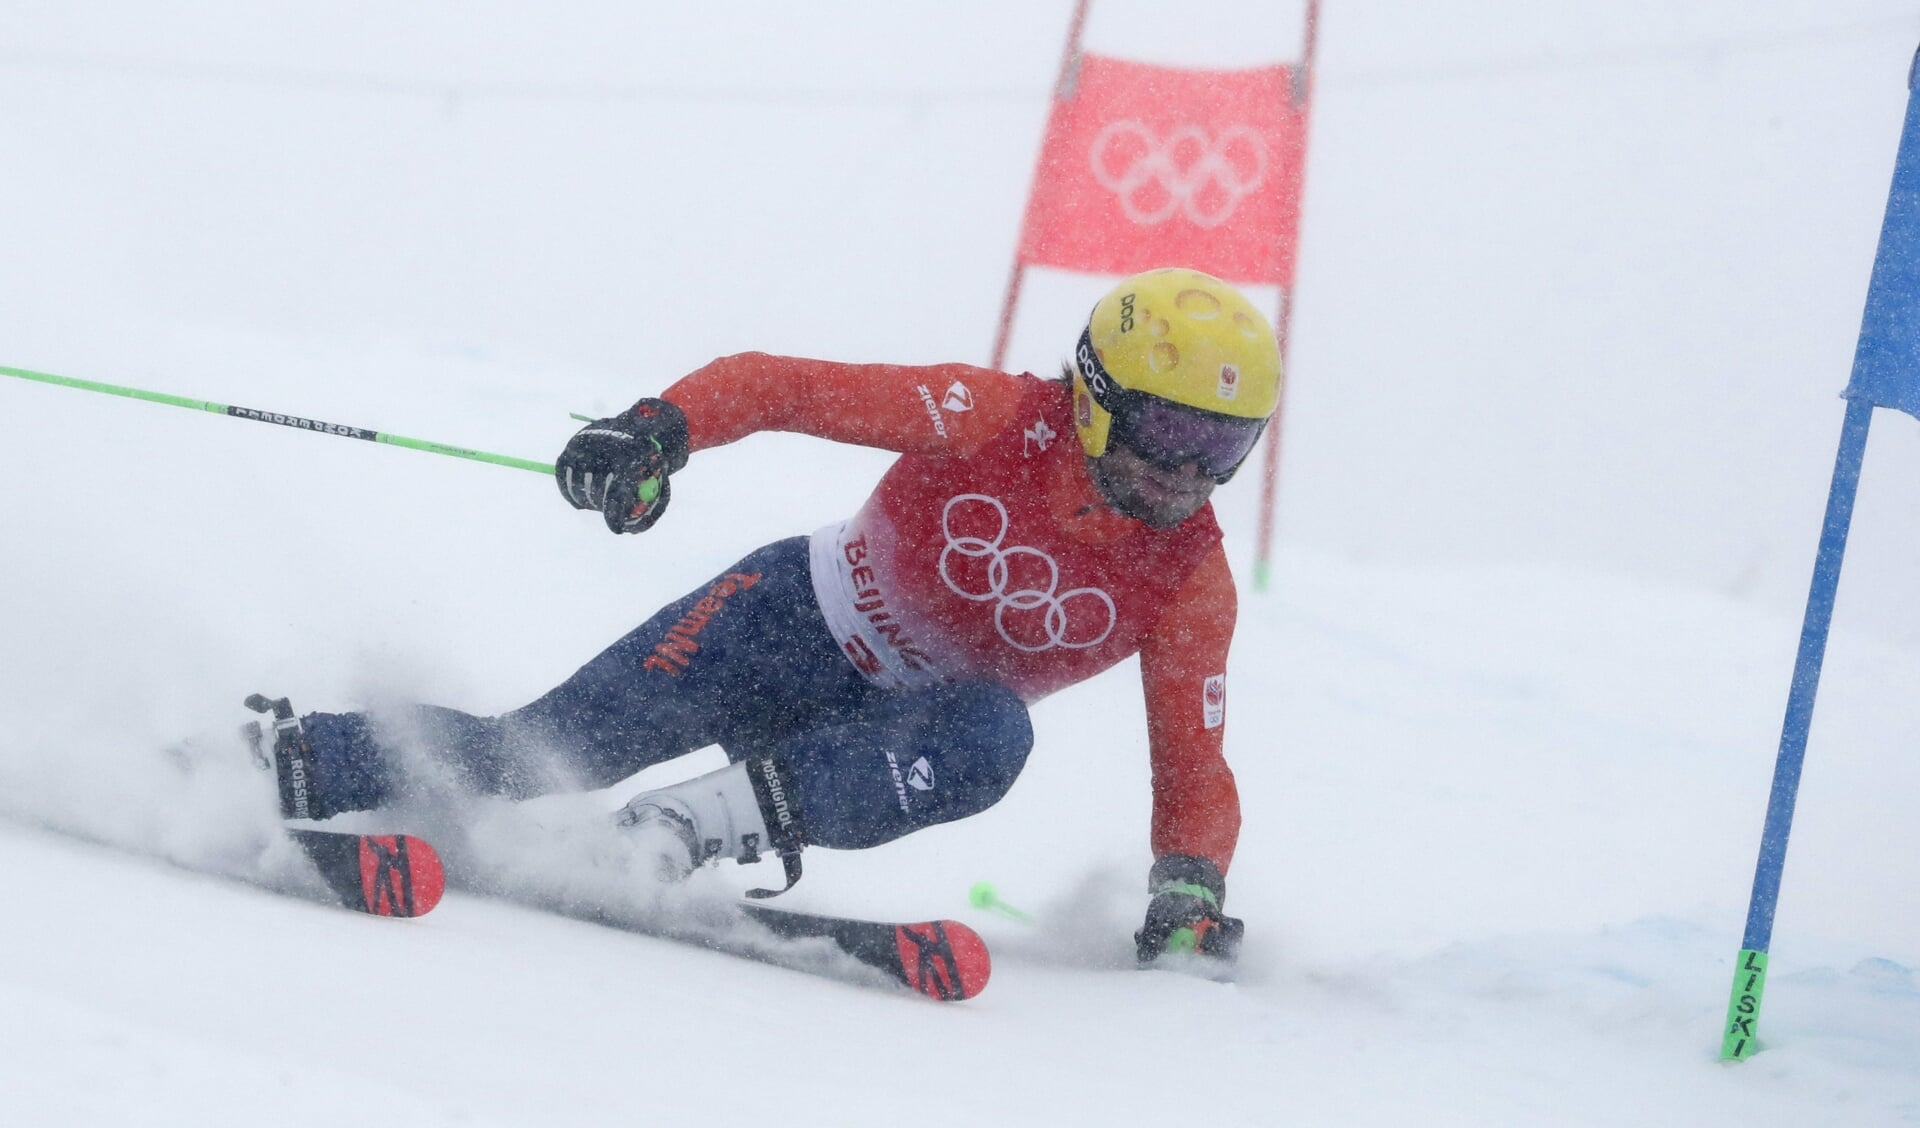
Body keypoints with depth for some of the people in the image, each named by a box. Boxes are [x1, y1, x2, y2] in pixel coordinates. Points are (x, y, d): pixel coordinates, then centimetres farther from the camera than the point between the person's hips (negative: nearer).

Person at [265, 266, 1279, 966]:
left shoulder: (1191, 580, -13)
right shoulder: (999, 419, -20)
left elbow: (1193, 765, -9)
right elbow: (780, 385, -19)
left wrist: (1188, 887, -28)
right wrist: (660, 428, -37)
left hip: (896, 724, 2)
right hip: (798, 620, -1)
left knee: (992, 737, -34)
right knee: (547, 749, -14)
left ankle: (679, 829, -37)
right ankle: (293, 762, 5)